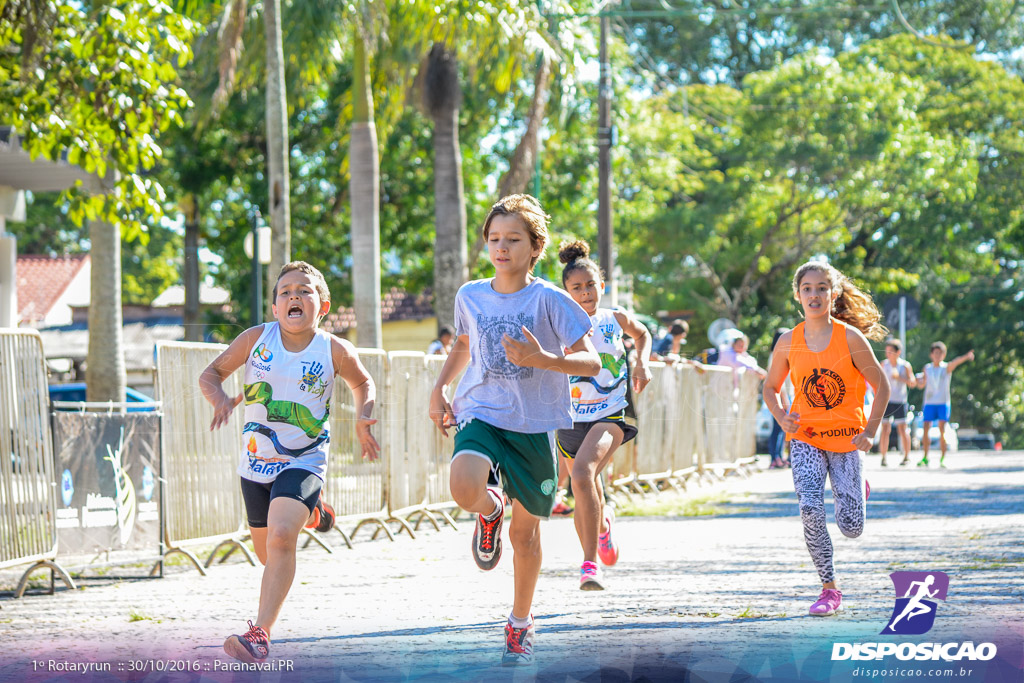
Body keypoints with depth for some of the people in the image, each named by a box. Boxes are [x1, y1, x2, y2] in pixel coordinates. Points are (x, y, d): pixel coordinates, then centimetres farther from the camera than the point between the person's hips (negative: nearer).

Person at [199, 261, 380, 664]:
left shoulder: (334, 351, -9)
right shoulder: (256, 339, -7)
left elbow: (362, 382, 12)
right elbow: (211, 374, 3)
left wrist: (363, 418, -6)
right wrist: (220, 399, -19)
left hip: (303, 463, -4)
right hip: (256, 462, 4)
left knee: (281, 538, -29)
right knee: (268, 554, 20)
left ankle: (260, 633, -27)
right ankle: (310, 514, 55)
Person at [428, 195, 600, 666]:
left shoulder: (549, 300, -8)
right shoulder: (470, 296, 5)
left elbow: (591, 363, -11)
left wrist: (541, 358, -26)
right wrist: (439, 389, 14)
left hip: (533, 425, -1)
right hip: (480, 414, 2)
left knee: (525, 530, 8)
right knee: (464, 489, -31)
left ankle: (521, 624, 29)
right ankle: (490, 513, 8)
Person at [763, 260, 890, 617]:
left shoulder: (850, 338, -10)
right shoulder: (788, 342, -3)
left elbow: (882, 386, -3)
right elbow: (771, 388, 12)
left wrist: (869, 432, -10)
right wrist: (782, 418, -7)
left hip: (846, 439, -1)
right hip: (805, 438, 1)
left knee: (851, 528, -1)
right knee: (810, 510, -21)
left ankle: (859, 488, 36)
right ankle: (829, 589, -6)